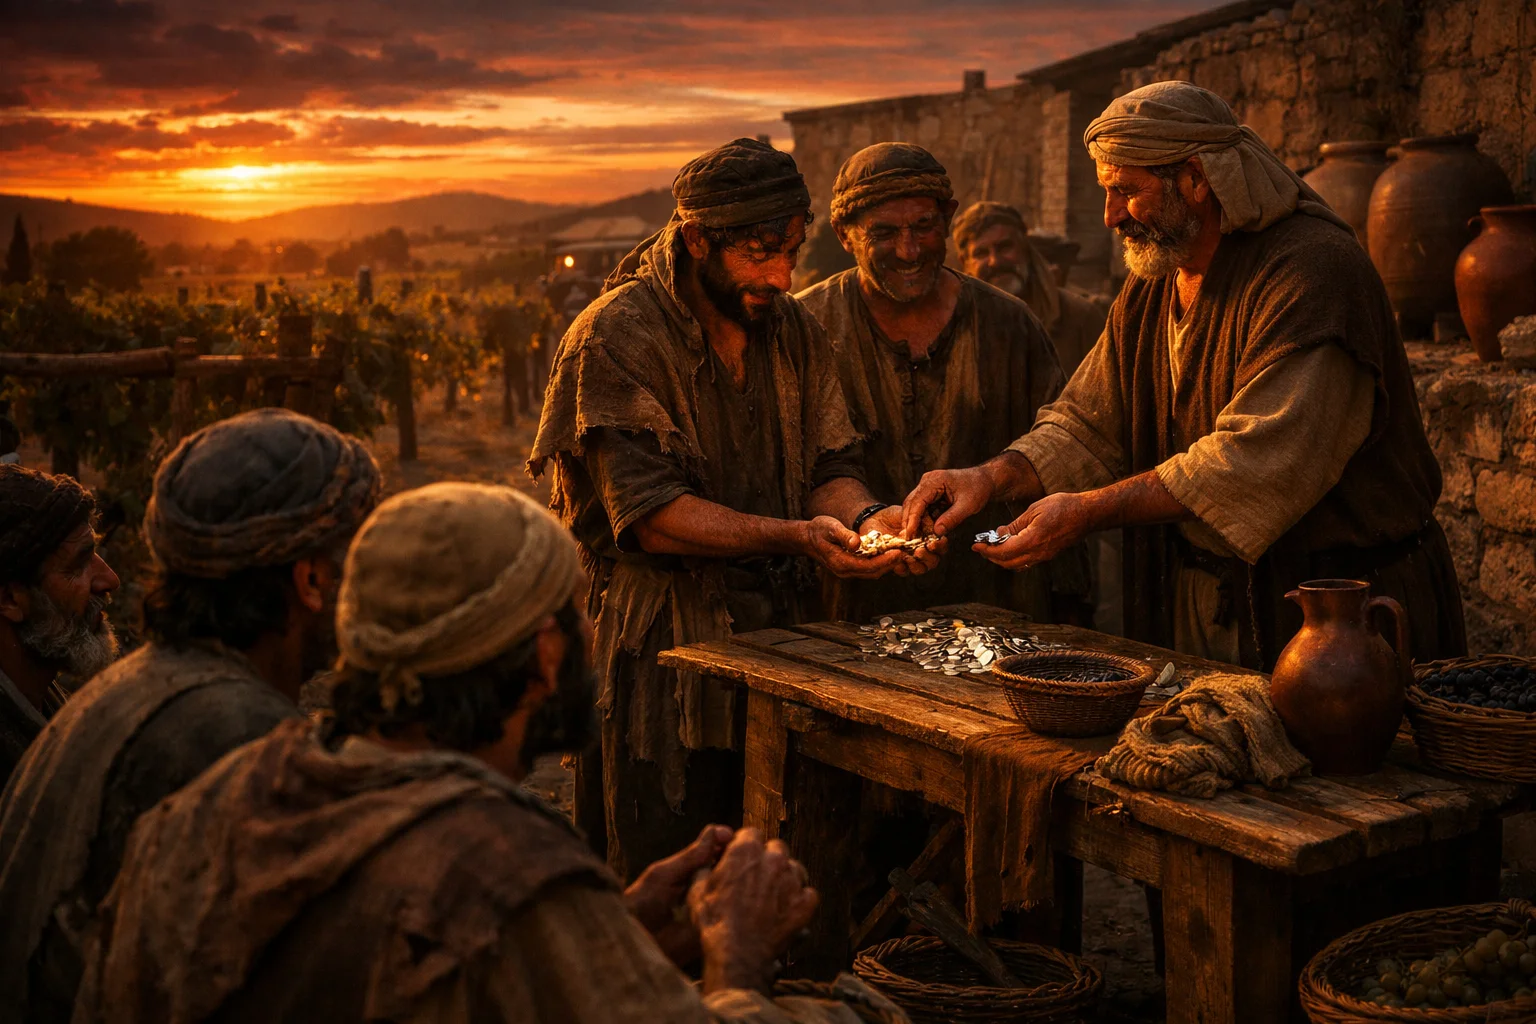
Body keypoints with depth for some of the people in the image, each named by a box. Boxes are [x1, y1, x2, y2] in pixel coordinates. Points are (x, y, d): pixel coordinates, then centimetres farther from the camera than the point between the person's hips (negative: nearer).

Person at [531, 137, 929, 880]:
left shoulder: (794, 330, 9)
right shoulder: (616, 337, -12)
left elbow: (828, 469, 8)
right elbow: (648, 513, -19)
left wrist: (868, 515, -15)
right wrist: (794, 536, -26)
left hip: (774, 635, 6)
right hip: (658, 645, -6)